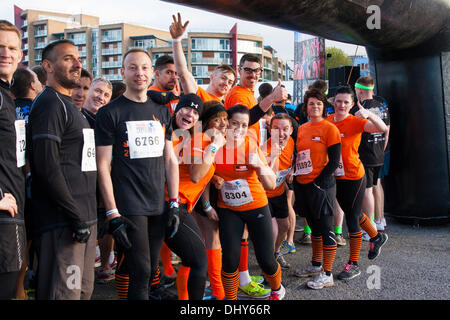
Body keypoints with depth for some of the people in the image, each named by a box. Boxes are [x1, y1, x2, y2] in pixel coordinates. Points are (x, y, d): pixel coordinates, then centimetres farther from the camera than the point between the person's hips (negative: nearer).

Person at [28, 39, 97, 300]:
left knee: (84, 290, 14)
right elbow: (47, 166, -19)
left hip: (84, 217, 9)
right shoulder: (49, 103, -9)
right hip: (63, 221, -9)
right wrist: (76, 216, -18)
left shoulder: (70, 106, 20)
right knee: (66, 293, -5)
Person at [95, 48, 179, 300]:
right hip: (129, 208, -5)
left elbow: (170, 159, 13)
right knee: (140, 272, -5)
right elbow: (103, 166, -6)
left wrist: (174, 204, 6)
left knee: (152, 271, 12)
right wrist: (112, 213, -12)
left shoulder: (162, 111, 12)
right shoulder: (111, 113, -2)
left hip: (159, 206, 5)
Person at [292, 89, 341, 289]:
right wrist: (295, 178, 8)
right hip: (302, 185, 7)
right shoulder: (301, 129, 11)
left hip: (321, 185, -7)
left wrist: (318, 183, -14)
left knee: (325, 228, 0)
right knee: (314, 227, 18)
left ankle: (327, 275, 8)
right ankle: (316, 265, 33)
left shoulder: (329, 128, -8)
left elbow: (334, 161, -11)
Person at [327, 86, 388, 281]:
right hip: (335, 176, 6)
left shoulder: (355, 122, -13)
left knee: (351, 217, 0)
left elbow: (383, 129, -27)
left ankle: (353, 264, 12)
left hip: (353, 176, -6)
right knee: (352, 213, 22)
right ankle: (377, 237, 48)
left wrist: (369, 114, -43)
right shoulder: (327, 121, 2)